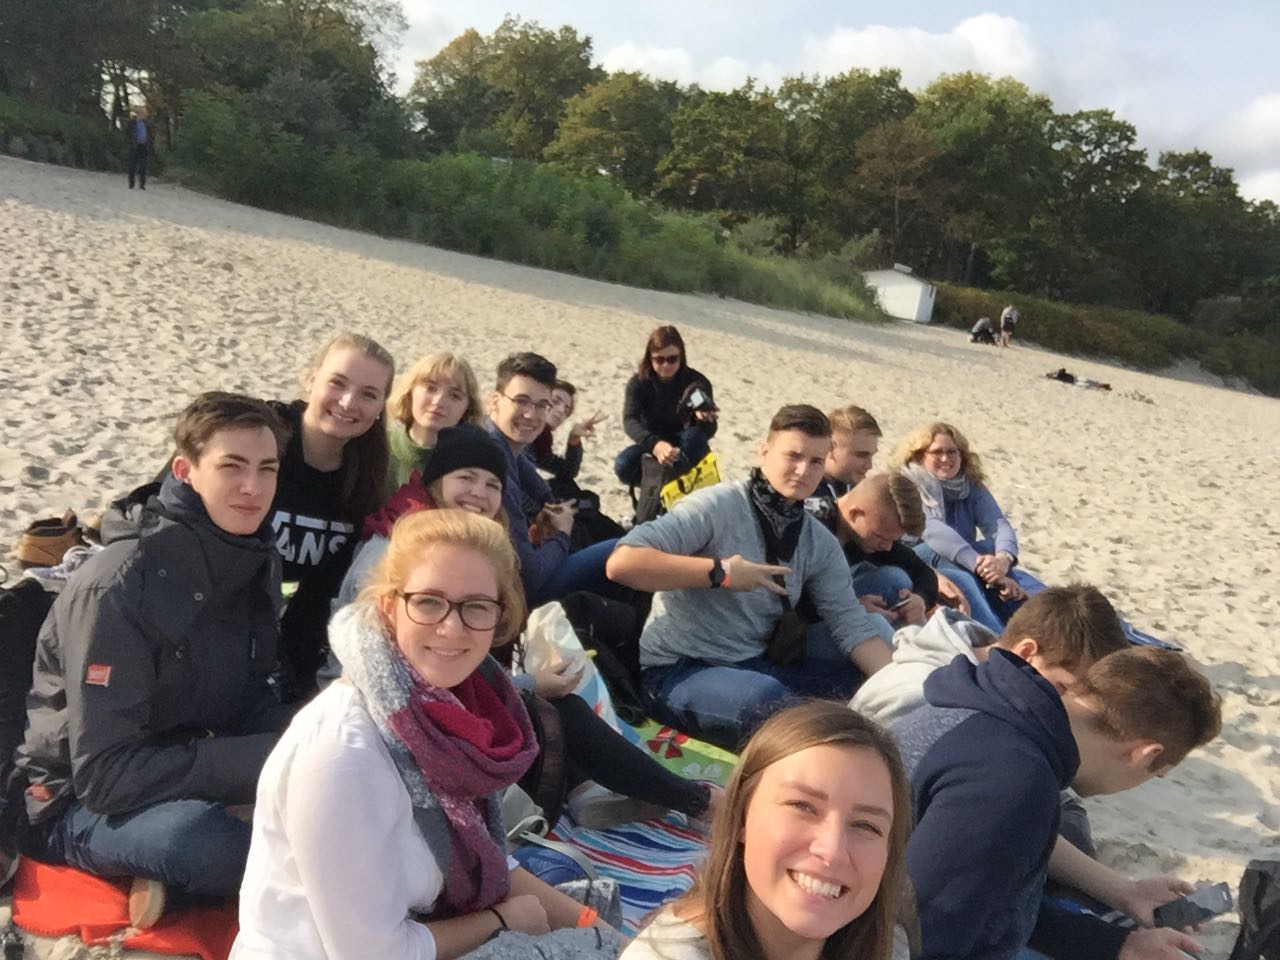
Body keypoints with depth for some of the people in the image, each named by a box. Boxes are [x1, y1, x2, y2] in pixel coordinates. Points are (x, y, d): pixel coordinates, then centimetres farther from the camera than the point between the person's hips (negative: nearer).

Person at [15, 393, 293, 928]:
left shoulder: (254, 561, -3)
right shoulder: (119, 589, -26)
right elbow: (105, 775, -27)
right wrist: (268, 759, -31)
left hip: (180, 764, 7)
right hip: (79, 800, -7)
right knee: (203, 838, -38)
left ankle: (172, 877, -6)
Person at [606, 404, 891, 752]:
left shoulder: (820, 543, 8)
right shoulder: (718, 505, -14)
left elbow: (852, 625, 4)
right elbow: (621, 563, -23)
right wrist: (720, 572, -24)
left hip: (753, 668, 7)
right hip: (677, 670, -6)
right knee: (768, 698, -35)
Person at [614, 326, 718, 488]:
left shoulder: (697, 382, -15)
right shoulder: (638, 383, -13)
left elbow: (710, 431, -19)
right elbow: (630, 421, -29)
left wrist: (704, 418, -45)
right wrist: (655, 445, -49)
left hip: (687, 450, -1)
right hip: (652, 445, 1)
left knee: (695, 435, -35)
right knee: (624, 465, -29)